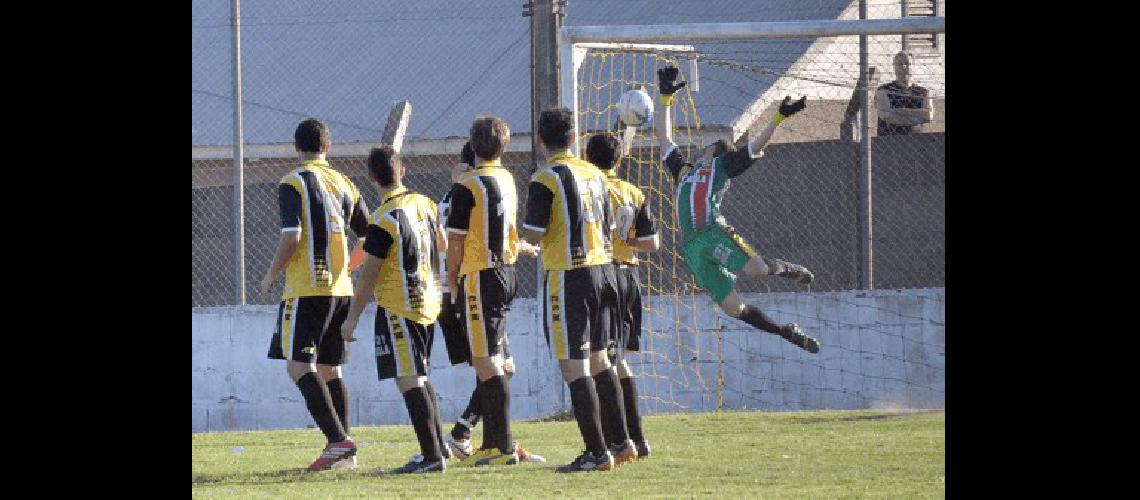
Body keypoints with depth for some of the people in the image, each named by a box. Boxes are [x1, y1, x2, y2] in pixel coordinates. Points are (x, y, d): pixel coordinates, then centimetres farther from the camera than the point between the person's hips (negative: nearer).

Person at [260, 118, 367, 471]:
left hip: (307, 288, -7)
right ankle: (344, 454, 10)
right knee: (329, 369, 12)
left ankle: (338, 440, -23)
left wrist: (271, 276, -1)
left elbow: (291, 238, -15)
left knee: (299, 366, -9)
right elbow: (369, 237, 17)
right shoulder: (344, 184, 12)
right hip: (341, 289, 7)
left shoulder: (293, 183, -6)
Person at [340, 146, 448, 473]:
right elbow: (442, 244, 24)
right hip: (428, 304, 8)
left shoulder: (384, 219, -16)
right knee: (419, 379, 18)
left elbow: (369, 274, -14)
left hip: (398, 308, -8)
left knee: (409, 381, -9)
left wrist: (352, 319, -7)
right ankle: (437, 448, 21)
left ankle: (432, 457, -14)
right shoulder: (426, 205, 6)